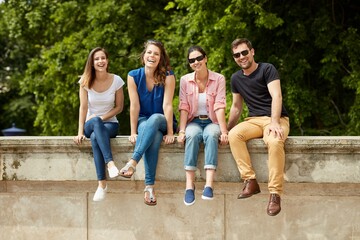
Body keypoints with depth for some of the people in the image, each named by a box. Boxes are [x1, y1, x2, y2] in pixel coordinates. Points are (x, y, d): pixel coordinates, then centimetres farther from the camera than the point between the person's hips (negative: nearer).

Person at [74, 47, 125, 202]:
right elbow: (83, 107, -6)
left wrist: (102, 117, -13)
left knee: (95, 138, -37)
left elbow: (119, 107, 1)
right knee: (96, 122, -39)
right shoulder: (85, 81, -2)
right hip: (90, 125, 1)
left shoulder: (116, 80, -4)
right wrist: (80, 132, -14)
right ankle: (110, 162, -50)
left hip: (110, 124, -1)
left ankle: (102, 184, -44)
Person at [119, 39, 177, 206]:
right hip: (143, 122, 1)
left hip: (163, 121, -1)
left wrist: (170, 132, -21)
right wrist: (133, 132, -13)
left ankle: (133, 161, -48)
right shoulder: (134, 76, -5)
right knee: (153, 137, -36)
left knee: (154, 119, -38)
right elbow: (134, 105, -8)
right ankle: (149, 185, -45)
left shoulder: (168, 76, -10)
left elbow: (167, 105, -17)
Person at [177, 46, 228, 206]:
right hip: (194, 121, 1)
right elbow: (184, 107, -2)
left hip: (212, 121, -1)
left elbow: (219, 107, -10)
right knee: (192, 135, -35)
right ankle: (189, 185, -42)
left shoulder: (218, 79, -1)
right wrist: (182, 131, -15)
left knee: (211, 135, -36)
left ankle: (209, 185, -48)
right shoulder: (185, 80, 3)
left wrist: (224, 131, -20)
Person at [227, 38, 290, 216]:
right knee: (234, 135, -30)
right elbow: (236, 106, 24)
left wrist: (274, 123, -28)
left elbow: (276, 96, -15)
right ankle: (250, 181, -28)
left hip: (276, 118, -4)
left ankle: (275, 194, -37)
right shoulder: (236, 78, 13)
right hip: (254, 120, 5)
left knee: (274, 141, -39)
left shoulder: (267, 69, -4)